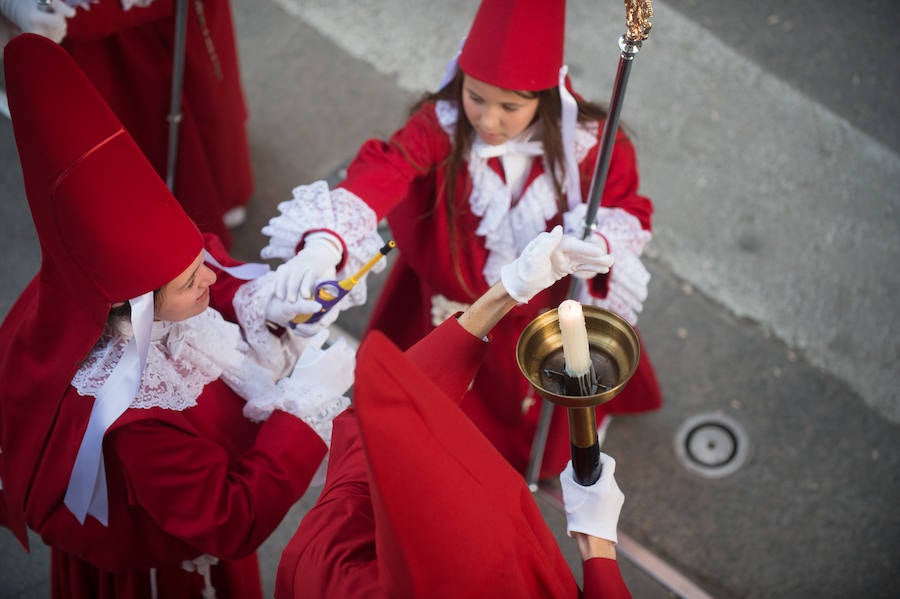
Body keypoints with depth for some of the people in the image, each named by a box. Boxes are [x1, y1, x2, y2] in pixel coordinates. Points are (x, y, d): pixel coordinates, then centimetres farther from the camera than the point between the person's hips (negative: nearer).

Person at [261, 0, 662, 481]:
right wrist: (324, 242, -65)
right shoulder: (440, 126, -29)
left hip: (546, 310, 1)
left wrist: (595, 245, -40)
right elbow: (383, 173, -46)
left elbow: (627, 209, -15)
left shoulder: (584, 143, -25)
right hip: (453, 305, -1)